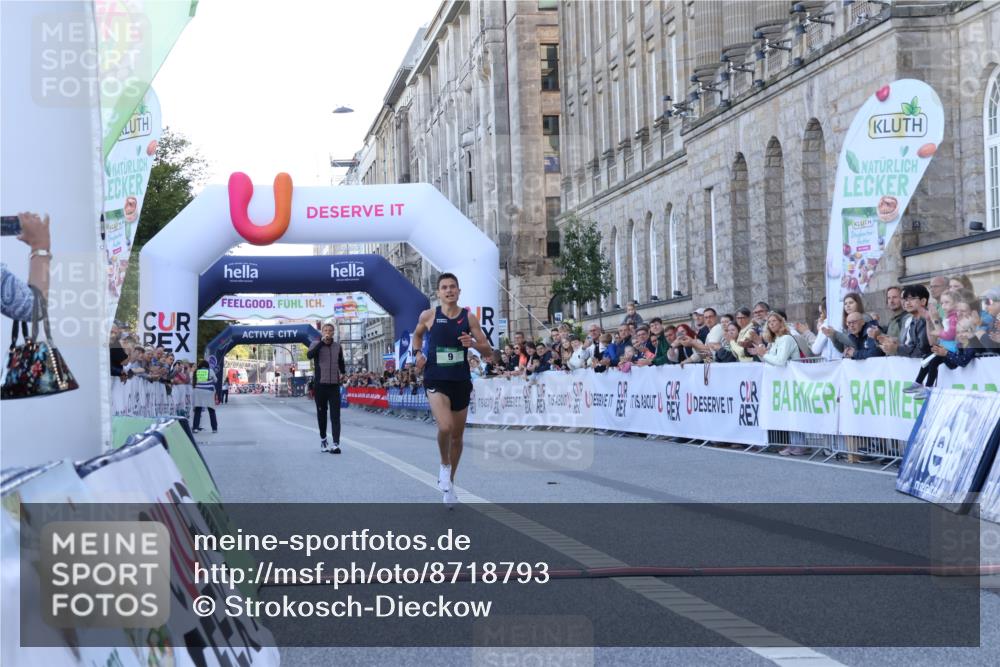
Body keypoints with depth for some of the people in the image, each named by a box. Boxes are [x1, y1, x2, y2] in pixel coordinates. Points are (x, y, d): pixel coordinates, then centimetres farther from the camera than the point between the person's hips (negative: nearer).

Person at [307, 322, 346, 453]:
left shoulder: (338, 346, 10)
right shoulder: (316, 345, 0)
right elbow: (309, 355, -22)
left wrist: (344, 373, 7)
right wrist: (322, 342, -24)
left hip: (334, 385, 1)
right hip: (320, 384, -1)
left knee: (335, 415, -8)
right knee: (321, 413, 9)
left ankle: (336, 443, -14)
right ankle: (323, 439, 25)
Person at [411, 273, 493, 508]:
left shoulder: (469, 317, -1)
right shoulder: (429, 316, -2)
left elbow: (488, 350, 2)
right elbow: (417, 334, 19)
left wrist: (473, 343, -19)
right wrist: (417, 352, 1)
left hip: (461, 381, 3)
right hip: (436, 381, -2)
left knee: (457, 435, 12)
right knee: (445, 427, -26)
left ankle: (450, 481, 32)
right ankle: (444, 466, 4)